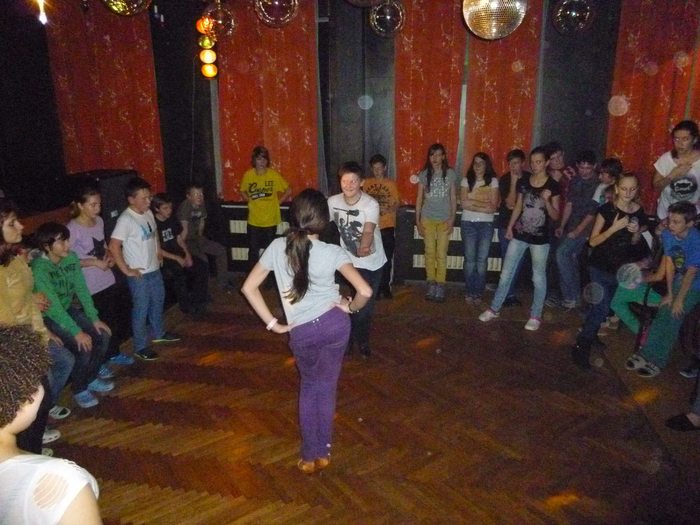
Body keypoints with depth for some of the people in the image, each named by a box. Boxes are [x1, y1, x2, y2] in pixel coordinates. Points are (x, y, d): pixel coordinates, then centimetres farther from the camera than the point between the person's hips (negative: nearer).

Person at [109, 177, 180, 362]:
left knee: (158, 301, 22)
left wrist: (158, 252, 14)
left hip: (154, 269, 8)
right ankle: (140, 347, 17)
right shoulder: (126, 220, -22)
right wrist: (126, 270, -22)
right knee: (141, 308, 3)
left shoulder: (148, 213, 3)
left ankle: (158, 333, 43)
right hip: (139, 274, -8)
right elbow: (114, 246, -27)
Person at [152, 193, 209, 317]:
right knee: (179, 271, -35)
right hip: (163, 260, -7)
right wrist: (177, 258, -19)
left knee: (203, 266, -11)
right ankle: (186, 305, -15)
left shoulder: (172, 220, 9)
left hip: (178, 255, 7)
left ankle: (197, 301, 0)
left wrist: (187, 254, -4)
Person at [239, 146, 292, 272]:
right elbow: (243, 191, 13)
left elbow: (289, 191, -1)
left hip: (270, 220, -1)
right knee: (253, 250, 9)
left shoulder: (274, 175, -9)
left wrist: (278, 201, -5)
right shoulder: (248, 175, -4)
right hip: (254, 220, 1)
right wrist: (250, 201, 0)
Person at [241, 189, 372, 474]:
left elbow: (249, 287, -3)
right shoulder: (332, 252, -12)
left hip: (301, 333, 1)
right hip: (334, 324, -1)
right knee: (326, 388, 19)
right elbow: (365, 291, -20)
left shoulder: (277, 247, -5)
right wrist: (351, 308, 1)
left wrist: (273, 323, 0)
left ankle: (309, 455, 29)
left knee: (309, 386, 25)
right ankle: (323, 453, 31)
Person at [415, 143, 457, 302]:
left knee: (441, 254, -3)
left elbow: (453, 198, 5)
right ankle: (431, 285, 11)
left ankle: (440, 287, 4)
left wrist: (452, 218, -4)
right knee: (430, 253, 3)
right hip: (428, 219, 1)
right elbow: (419, 198, 6)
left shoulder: (450, 174, 2)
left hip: (444, 220, -1)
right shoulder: (424, 174, 4)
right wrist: (417, 220, 2)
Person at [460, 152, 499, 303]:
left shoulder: (493, 181, 2)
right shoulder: (466, 180, 4)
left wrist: (473, 202, -9)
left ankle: (478, 292, 9)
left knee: (482, 259, 0)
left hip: (486, 224, 0)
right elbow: (463, 203, -7)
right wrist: (483, 204, -10)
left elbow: (493, 207, -5)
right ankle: (469, 292, 11)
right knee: (470, 259, 1)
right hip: (468, 223, 0)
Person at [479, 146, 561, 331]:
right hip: (519, 235, 4)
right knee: (506, 273, 8)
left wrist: (547, 201, -23)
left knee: (538, 277, 7)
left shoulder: (553, 186, -7)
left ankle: (536, 315, 21)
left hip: (540, 238, -3)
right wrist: (510, 226, 6)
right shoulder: (523, 182, 3)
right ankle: (494, 309, 20)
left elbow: (555, 216, -6)